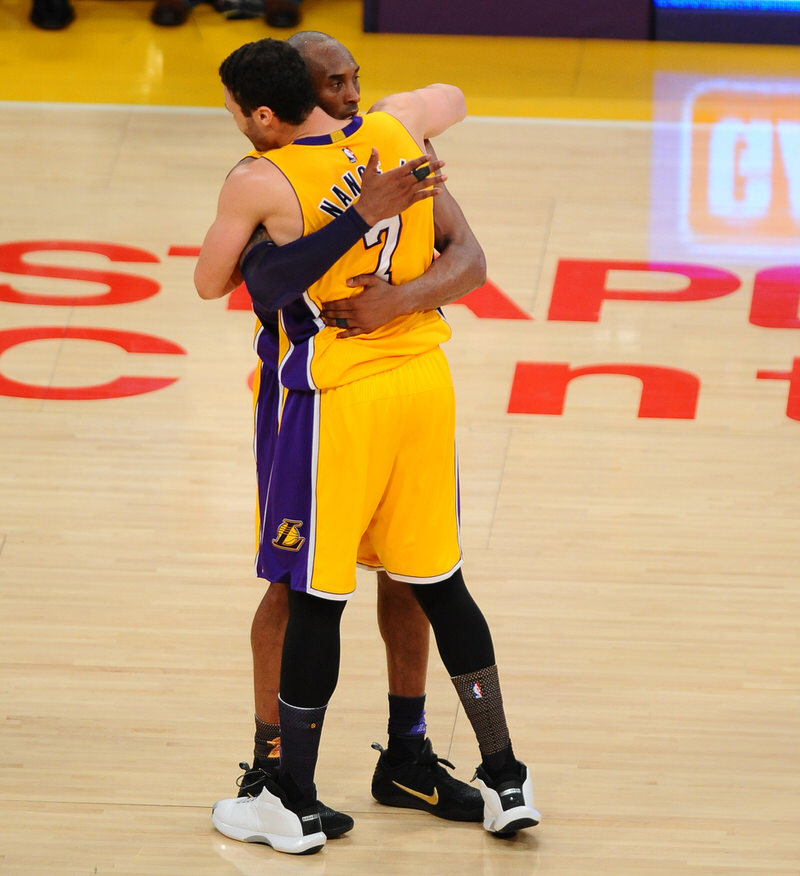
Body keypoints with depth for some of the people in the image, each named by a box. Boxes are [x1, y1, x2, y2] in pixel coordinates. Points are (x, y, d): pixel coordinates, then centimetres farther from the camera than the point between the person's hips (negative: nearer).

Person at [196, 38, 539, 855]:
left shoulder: (259, 183, -14)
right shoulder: (393, 126, 1)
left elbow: (210, 283, 1)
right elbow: (452, 99, 25)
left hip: (337, 396, -6)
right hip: (424, 376, 6)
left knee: (316, 598, 4)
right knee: (439, 585, 15)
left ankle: (294, 805, 13)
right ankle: (505, 780, 20)